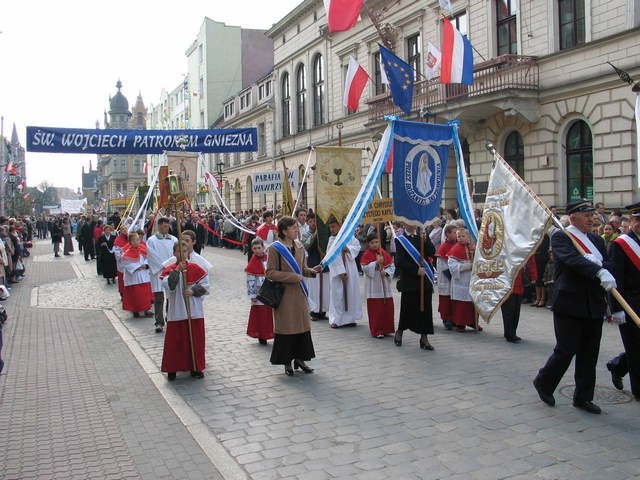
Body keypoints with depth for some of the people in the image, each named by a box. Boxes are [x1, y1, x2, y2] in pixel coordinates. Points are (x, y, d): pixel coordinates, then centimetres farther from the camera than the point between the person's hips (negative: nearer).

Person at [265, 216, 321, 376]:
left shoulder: (299, 247, 8)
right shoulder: (275, 249, -10)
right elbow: (270, 272, -12)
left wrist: (311, 271, -5)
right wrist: (292, 277, -19)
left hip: (299, 294, 6)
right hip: (284, 295, -6)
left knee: (302, 325, 8)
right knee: (286, 326, 2)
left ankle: (299, 359, 22)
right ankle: (287, 362, 15)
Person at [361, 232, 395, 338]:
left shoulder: (384, 253, 8)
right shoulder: (366, 255, -4)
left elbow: (392, 266, 8)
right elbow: (365, 268, -13)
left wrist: (386, 272, -11)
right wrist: (376, 263, -22)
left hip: (385, 285, 5)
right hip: (373, 287, -5)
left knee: (387, 307, 8)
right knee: (375, 309, -3)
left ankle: (386, 328, 20)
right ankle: (376, 331, 5)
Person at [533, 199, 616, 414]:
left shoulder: (597, 240, 15)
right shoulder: (560, 237, -7)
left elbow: (610, 264, 4)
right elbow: (573, 259, -24)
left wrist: (600, 265, -18)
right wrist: (599, 272, -36)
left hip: (594, 306, 7)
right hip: (569, 305, -6)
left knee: (589, 355, 11)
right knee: (565, 350, -1)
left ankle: (583, 397, 24)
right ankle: (543, 383, 22)